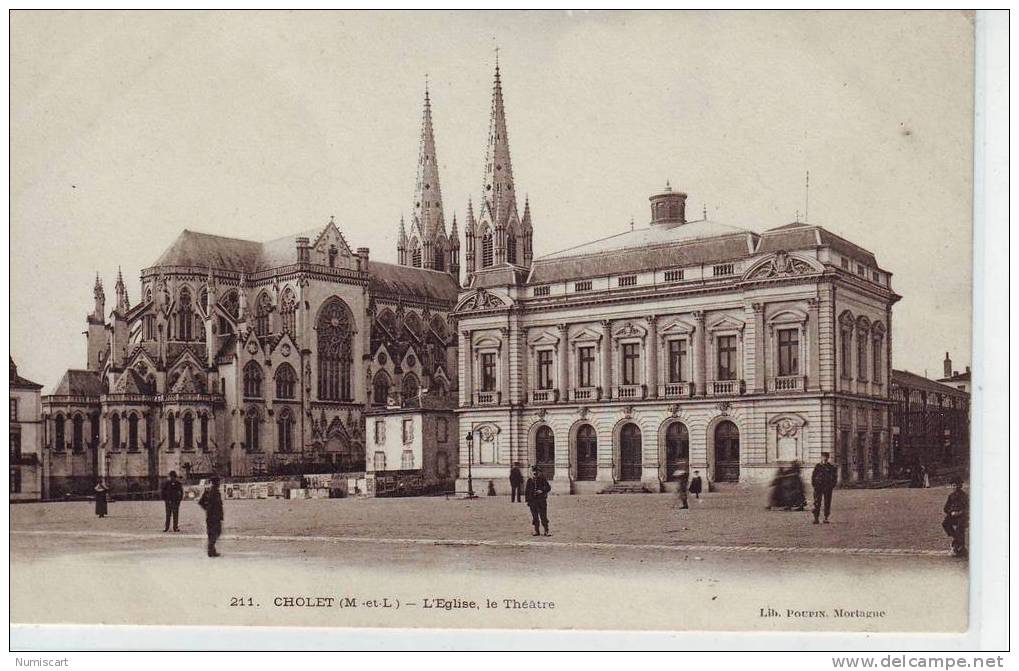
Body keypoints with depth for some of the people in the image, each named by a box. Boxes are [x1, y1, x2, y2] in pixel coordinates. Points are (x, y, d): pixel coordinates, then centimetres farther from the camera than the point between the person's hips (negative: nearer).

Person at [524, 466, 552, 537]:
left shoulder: (543, 479, 2)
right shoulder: (530, 480, 6)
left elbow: (548, 487, 3)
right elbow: (526, 490, 9)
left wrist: (542, 491, -14)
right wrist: (527, 500, 4)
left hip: (542, 500, -2)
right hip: (532, 501, 2)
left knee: (543, 516, -3)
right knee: (535, 517, 6)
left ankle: (546, 531, 1)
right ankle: (536, 530, 15)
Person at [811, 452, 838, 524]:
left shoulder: (832, 467, 6)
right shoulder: (817, 466, 10)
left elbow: (835, 477, 6)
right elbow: (813, 476, 12)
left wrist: (832, 486, -4)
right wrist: (813, 484, 0)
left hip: (828, 488, 0)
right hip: (818, 487, 0)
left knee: (827, 503, 3)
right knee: (817, 503, -5)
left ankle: (826, 518, 10)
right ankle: (816, 518, -4)